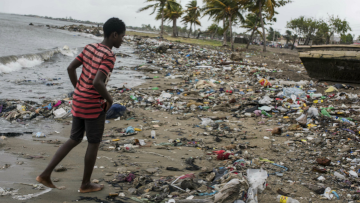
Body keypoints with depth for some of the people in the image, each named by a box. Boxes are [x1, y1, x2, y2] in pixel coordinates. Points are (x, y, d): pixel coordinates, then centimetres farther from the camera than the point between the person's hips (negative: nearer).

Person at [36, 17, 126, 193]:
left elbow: (71, 68, 9)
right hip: (94, 106, -8)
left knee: (75, 140, 17)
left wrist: (79, 91, 15)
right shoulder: (109, 56, -18)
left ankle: (46, 174, 13)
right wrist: (109, 99, -13)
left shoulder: (89, 48, 6)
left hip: (78, 102, 8)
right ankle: (85, 183, 20)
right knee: (94, 143, 9)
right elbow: (97, 82, -29)